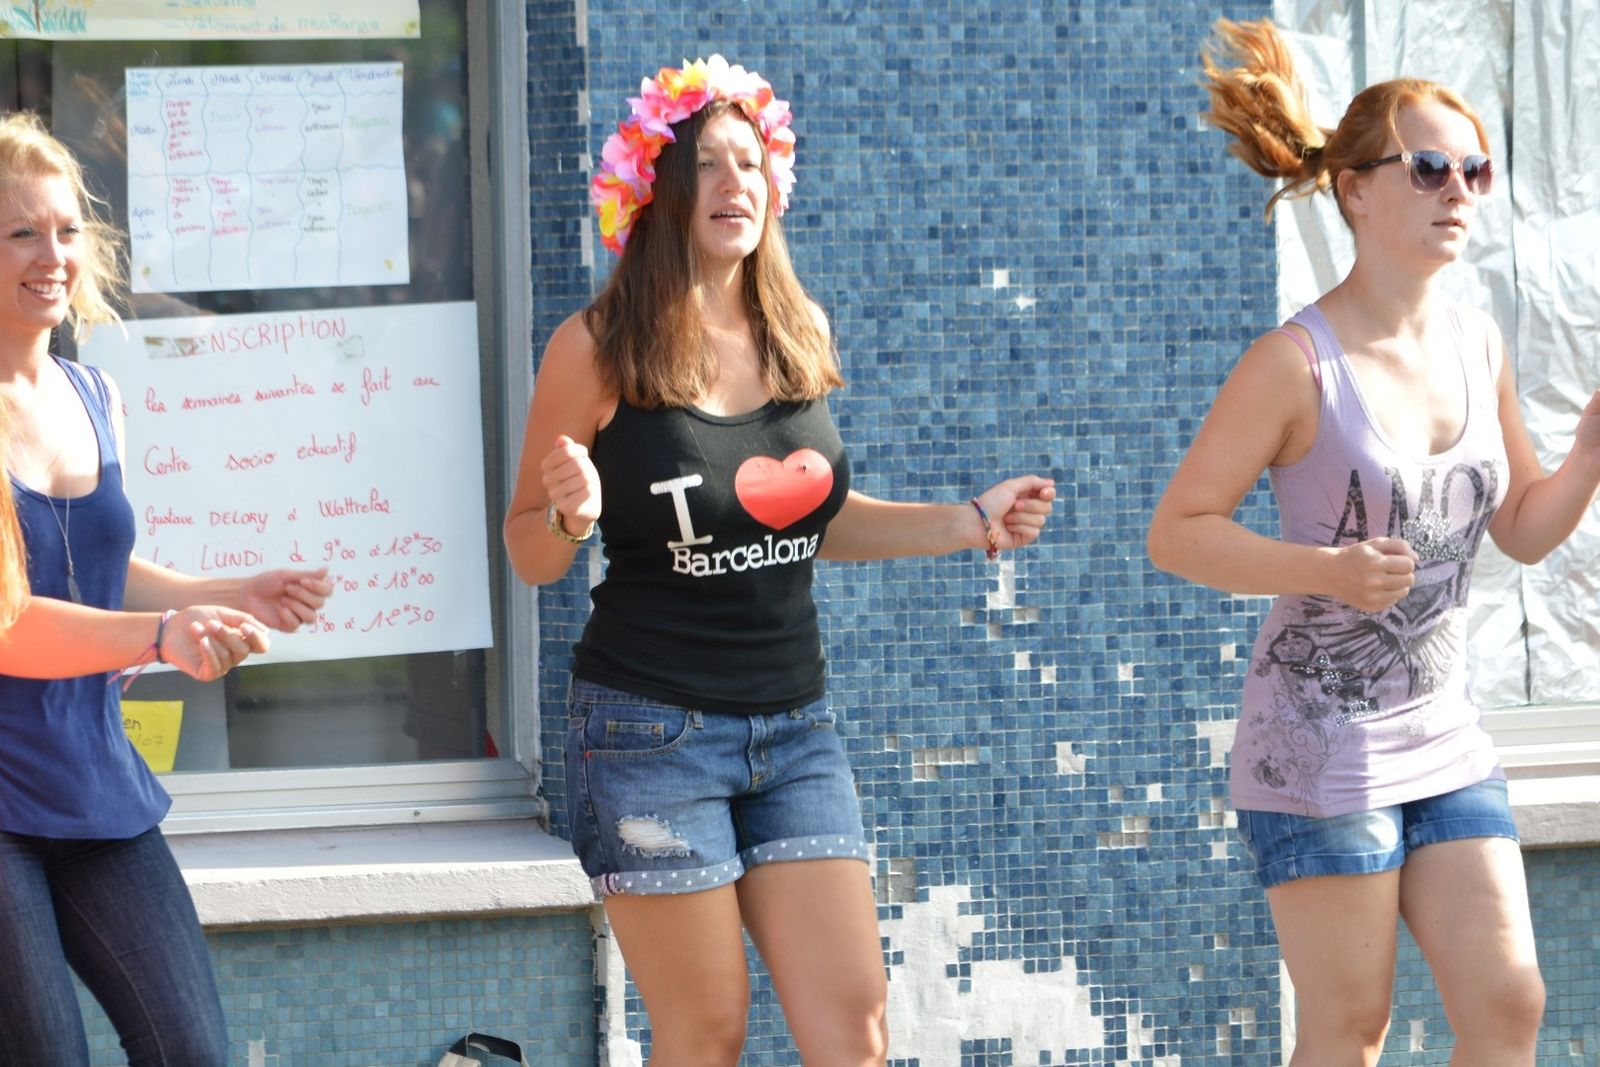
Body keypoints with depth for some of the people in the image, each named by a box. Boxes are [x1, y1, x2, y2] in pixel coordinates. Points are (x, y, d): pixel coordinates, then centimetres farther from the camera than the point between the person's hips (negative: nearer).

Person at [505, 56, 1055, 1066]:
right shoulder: (596, 348, -9)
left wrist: (971, 523, 9)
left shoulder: (802, 333, 5)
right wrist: (570, 516, -24)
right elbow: (530, 553, -2)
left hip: (794, 726, 5)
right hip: (652, 733, -5)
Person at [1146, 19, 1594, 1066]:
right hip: (1322, 745, -6)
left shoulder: (1479, 344, 4)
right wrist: (1326, 569, -25)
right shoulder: (1298, 363, -14)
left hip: (1446, 744, 6)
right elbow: (1177, 530, -12)